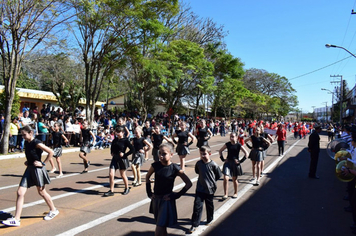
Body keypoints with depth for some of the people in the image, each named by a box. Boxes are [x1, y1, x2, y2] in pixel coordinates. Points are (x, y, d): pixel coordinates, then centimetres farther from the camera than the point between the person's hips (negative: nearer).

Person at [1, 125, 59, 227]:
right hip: (29, 169, 7)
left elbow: (51, 152, -19)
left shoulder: (37, 143, -17)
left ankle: (53, 210, 29)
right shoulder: (26, 143, 6)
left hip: (37, 169, -7)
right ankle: (16, 219, 5)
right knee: (20, 193, -1)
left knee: (41, 192, 8)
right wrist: (27, 161, 8)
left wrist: (43, 163, -14)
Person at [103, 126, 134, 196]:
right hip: (114, 159, 5)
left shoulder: (125, 140, -12)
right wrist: (112, 153, 11)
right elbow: (112, 147, 26)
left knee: (123, 175, 8)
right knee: (111, 174, -3)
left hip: (122, 159, -5)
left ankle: (127, 189, 29)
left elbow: (132, 149, -16)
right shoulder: (115, 140, 6)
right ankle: (111, 191, 8)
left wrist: (124, 155, -17)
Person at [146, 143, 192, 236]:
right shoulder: (155, 165, -5)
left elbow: (189, 184, -10)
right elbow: (147, 177, 14)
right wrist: (149, 192, 8)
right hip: (155, 199, 4)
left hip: (167, 200, -4)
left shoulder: (175, 168, -15)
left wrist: (176, 195, -11)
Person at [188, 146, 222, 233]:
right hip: (200, 189, 1)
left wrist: (211, 181, 5)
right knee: (197, 206, -3)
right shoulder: (198, 163, -7)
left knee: (209, 206, 18)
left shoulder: (213, 165, -16)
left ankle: (209, 220, 42)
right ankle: (194, 224, 6)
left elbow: (219, 175, -1)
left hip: (210, 189, -1)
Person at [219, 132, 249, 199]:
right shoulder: (227, 144, 0)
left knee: (234, 179, 11)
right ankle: (225, 194, 2)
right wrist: (223, 159, 4)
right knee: (225, 178, -9)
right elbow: (220, 151, 12)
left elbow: (246, 154, -9)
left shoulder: (238, 145, -8)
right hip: (228, 162, 2)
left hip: (235, 163, -2)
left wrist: (240, 161, -10)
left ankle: (235, 193, 32)